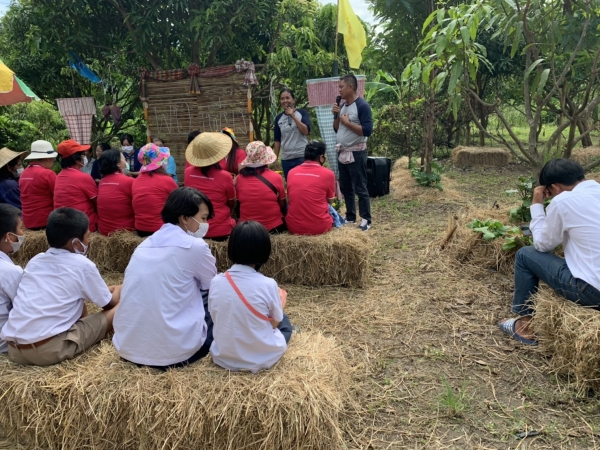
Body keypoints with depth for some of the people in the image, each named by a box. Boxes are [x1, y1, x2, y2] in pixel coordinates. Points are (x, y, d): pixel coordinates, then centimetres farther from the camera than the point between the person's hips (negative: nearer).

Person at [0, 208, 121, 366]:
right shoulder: (82, 265, -2)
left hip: (14, 349, 7)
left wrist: (106, 289, 38)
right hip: (49, 350, -7)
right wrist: (117, 291, 34)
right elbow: (109, 303, 12)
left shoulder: (35, 260, 15)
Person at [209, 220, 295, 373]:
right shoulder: (268, 285, -22)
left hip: (223, 357, 2)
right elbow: (275, 323, -7)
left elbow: (216, 319, 2)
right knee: (284, 323, 28)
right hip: (262, 359, -1)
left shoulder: (216, 282, -14)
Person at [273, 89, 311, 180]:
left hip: (302, 157, -3)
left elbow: (306, 131, -13)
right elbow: (277, 140, 10)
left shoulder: (302, 113, 0)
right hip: (286, 159, 3)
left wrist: (293, 116, -14)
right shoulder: (279, 118, 7)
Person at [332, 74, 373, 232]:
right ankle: (350, 216, 24)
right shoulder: (343, 106, 11)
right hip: (342, 152, 8)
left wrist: (347, 122, -18)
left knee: (360, 188, -3)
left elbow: (367, 130, -21)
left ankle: (366, 219, 6)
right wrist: (336, 116, -1)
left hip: (356, 153, -8)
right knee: (345, 187, 13)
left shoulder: (362, 105, -13)